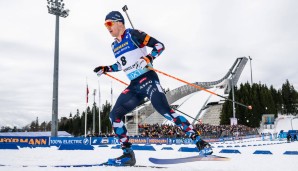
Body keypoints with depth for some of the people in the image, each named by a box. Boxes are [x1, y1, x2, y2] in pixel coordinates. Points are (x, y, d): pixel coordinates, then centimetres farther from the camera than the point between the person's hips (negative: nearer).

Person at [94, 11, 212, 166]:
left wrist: (147, 59, -23)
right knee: (114, 115, -3)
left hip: (147, 79, -7)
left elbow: (159, 45, -8)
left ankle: (199, 142, -18)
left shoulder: (132, 34, -3)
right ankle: (128, 154, 2)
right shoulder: (115, 46, 19)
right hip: (134, 85, 8)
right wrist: (105, 69, 28)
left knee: (164, 110, -22)